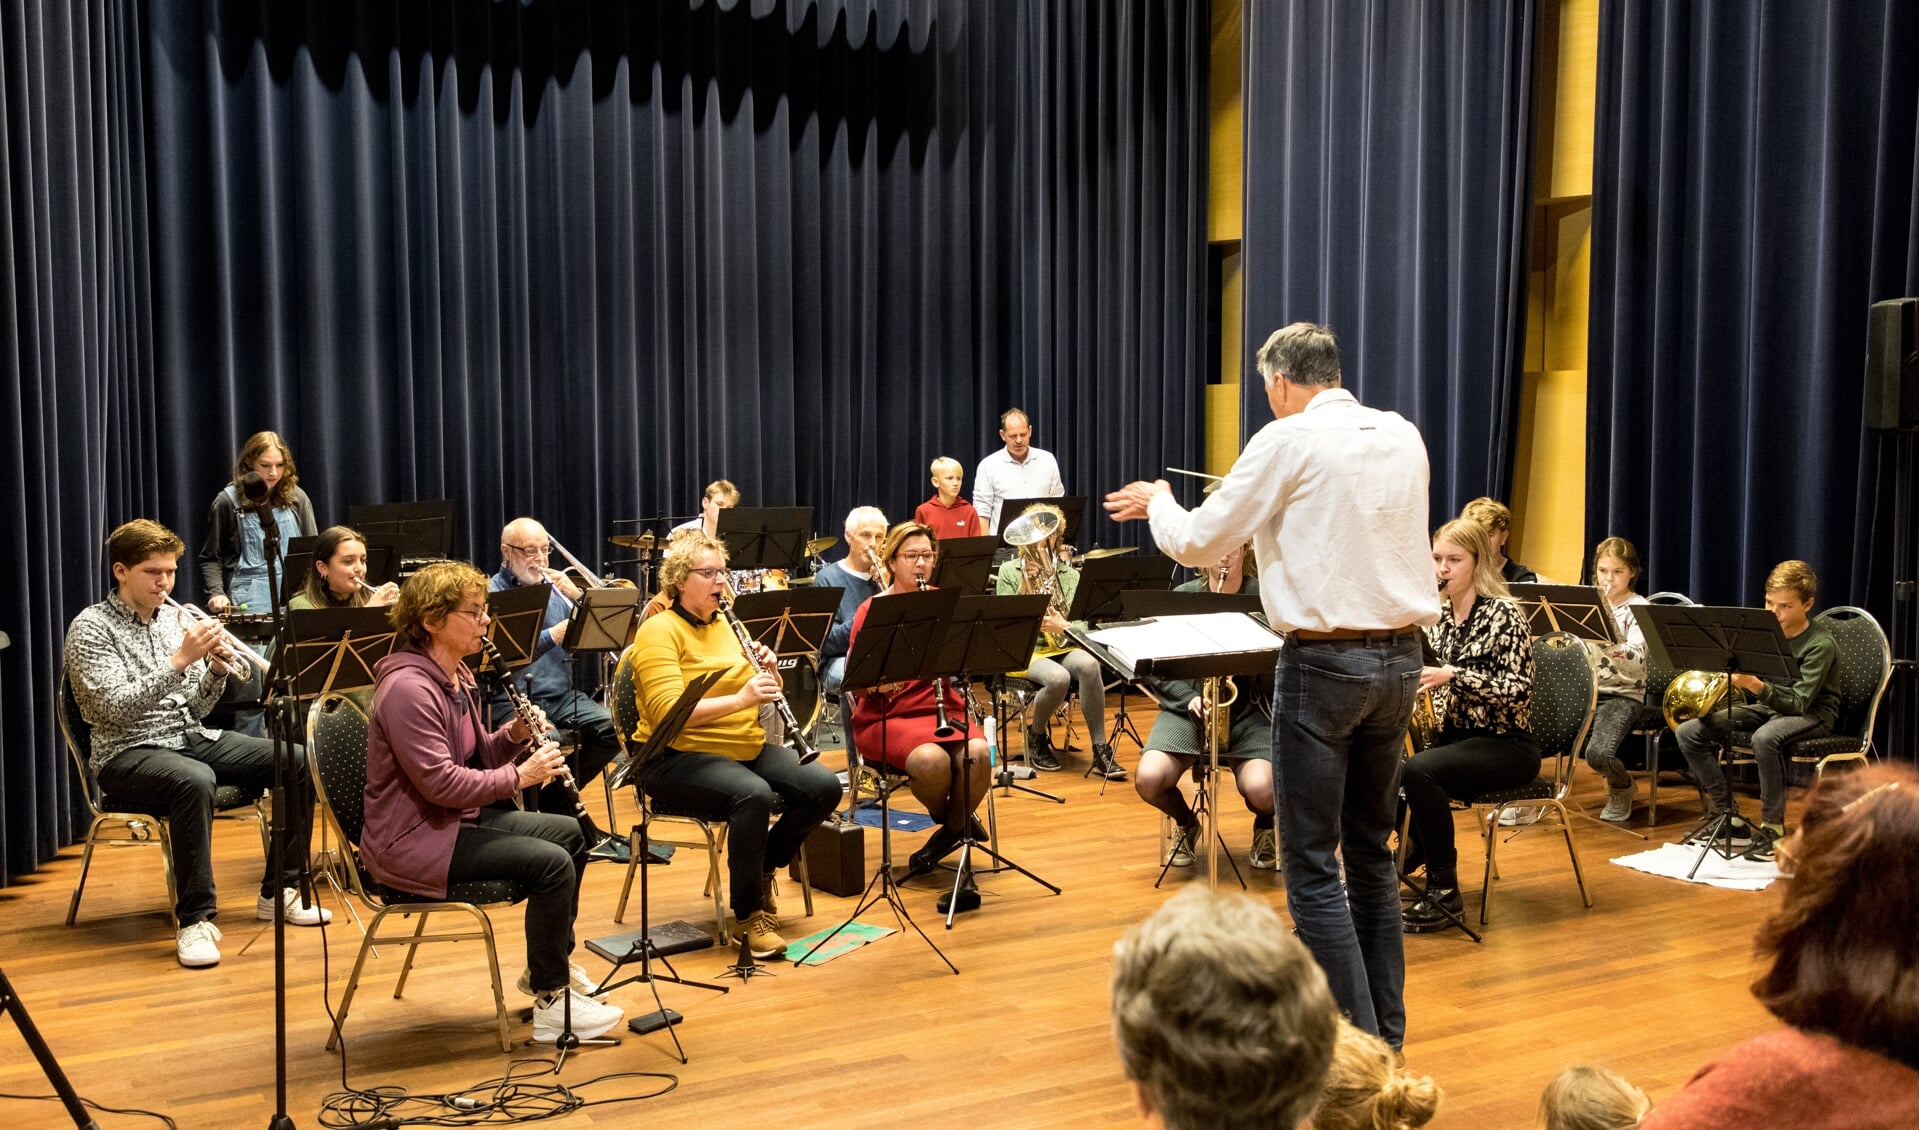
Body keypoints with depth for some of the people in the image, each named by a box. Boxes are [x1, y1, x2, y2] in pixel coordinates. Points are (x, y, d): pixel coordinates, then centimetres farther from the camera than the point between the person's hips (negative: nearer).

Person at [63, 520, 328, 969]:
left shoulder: (176, 620, 12)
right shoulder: (91, 627, -7)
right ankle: (195, 919, -31)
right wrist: (181, 659, -26)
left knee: (296, 760, -11)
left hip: (191, 739, 7)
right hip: (127, 754, -7)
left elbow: (194, 710, 12)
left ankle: (279, 890, -1)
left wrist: (217, 670, -8)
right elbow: (118, 708, -20)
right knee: (195, 780, -39)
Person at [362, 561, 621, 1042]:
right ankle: (551, 1002, -9)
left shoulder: (455, 676, 9)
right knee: (551, 863, -20)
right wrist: (520, 775, -21)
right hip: (412, 840, -11)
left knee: (569, 833, 13)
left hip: (457, 817, 11)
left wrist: (515, 736, -4)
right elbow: (440, 782, -28)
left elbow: (476, 756, 16)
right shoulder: (408, 688, -23)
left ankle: (550, 963, 25)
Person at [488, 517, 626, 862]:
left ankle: (552, 797, 2)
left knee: (611, 728, -19)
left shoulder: (552, 586, 15)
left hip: (562, 694, 6)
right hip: (512, 700, -6)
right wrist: (553, 636, -24)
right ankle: (586, 833, -15)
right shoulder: (491, 593, -3)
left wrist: (576, 597, -5)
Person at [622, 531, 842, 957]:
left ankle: (763, 868, 9)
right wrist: (740, 699, -30)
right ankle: (750, 913, -18)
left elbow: (763, 693, 15)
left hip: (746, 747, 7)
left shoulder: (726, 625, 14)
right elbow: (668, 713, -22)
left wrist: (767, 674, -8)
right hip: (679, 757, -7)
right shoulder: (659, 631, -10)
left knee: (824, 787, -13)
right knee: (754, 795, -34)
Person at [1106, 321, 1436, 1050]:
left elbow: (1199, 542, -5)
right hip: (1398, 659, 7)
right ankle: (1386, 1026, 25)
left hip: (1324, 660, -7)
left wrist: (1156, 503, 15)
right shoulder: (1403, 436, 9)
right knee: (1371, 851, 17)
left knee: (1312, 863, 0)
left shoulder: (1289, 442, -10)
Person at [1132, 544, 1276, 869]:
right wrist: (1189, 698, -13)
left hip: (1250, 710, -1)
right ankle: (1186, 824, 13)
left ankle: (1265, 828, 12)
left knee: (1260, 788, -30)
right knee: (1148, 780, -25)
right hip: (1187, 708, 1)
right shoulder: (1182, 597, 3)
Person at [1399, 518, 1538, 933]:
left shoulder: (1503, 614, -11)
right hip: (1452, 736, 6)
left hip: (1505, 744, -6)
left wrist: (1452, 676, -28)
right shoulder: (1438, 616, 9)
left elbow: (1518, 690, -18)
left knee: (1418, 770, -33)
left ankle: (1444, 891, -19)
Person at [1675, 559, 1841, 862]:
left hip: (1812, 713, -7)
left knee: (1765, 738, -41)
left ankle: (1772, 829, -26)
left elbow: (1799, 704, -25)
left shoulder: (1821, 644, -17)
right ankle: (1729, 815, -4)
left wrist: (1756, 686, -39)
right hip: (1767, 707, 7)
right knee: (1688, 731, -12)